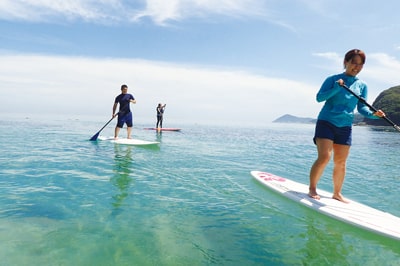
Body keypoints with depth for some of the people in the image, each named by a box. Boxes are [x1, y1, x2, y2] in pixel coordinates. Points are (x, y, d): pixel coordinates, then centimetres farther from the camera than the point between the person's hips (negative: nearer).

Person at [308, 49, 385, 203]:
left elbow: (362, 108, 7)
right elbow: (319, 97, -8)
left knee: (340, 162, 7)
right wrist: (336, 88, -21)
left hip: (345, 127, 4)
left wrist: (373, 114, -13)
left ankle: (337, 193, 20)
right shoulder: (333, 79, 1)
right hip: (326, 122, -4)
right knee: (324, 157, -15)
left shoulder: (362, 86, 11)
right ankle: (312, 189, -1)